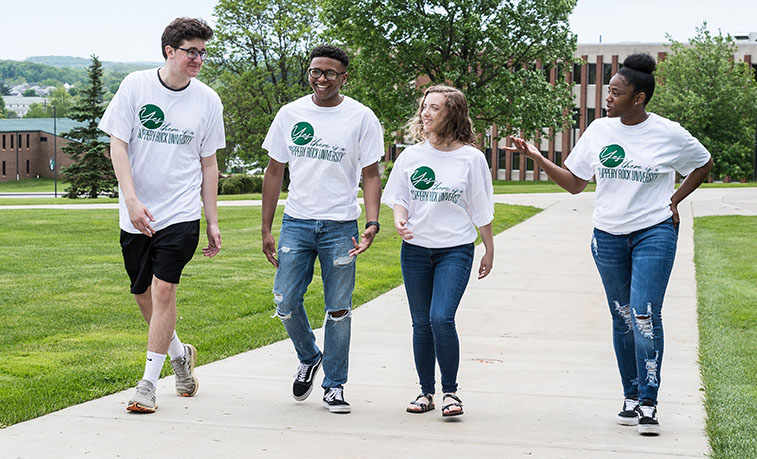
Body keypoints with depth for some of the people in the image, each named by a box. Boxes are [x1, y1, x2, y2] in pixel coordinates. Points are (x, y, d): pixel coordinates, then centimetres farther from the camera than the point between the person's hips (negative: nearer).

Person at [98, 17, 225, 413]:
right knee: (143, 293, 11)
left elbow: (208, 164, 8)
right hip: (136, 214, 1)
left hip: (181, 214, -1)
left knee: (163, 290, -12)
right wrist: (131, 199, -15)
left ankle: (148, 384, -3)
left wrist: (212, 222, 6)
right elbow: (118, 144, -3)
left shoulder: (207, 100, 2)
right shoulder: (136, 86, -2)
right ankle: (178, 353, 37)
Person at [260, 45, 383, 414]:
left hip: (340, 227, -2)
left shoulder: (361, 118, -1)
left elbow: (371, 175, 0)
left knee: (338, 310, 1)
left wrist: (372, 223, -15)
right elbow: (274, 171, 11)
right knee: (286, 302, -2)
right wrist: (266, 229, 7)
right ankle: (308, 358, 26)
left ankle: (334, 386, 14)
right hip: (296, 222, 2)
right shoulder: (290, 114, 6)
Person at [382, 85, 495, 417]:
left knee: (441, 318, -17)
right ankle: (426, 391, 20)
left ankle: (450, 391, -1)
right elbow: (399, 198, 11)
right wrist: (399, 220, -11)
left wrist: (489, 251, 7)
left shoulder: (470, 157, -2)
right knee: (421, 324, 7)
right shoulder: (411, 155, 5)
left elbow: (481, 210, 3)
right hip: (415, 249, 3)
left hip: (456, 250, -3)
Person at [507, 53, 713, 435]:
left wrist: (674, 200, 2)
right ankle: (631, 398, 20)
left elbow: (703, 164, 12)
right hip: (608, 235, 4)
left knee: (645, 316, -14)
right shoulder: (599, 131, 2)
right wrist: (538, 158, -3)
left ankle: (648, 404, -7)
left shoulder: (669, 134, -6)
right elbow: (575, 183, 8)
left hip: (654, 233, -4)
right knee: (622, 319, 9)